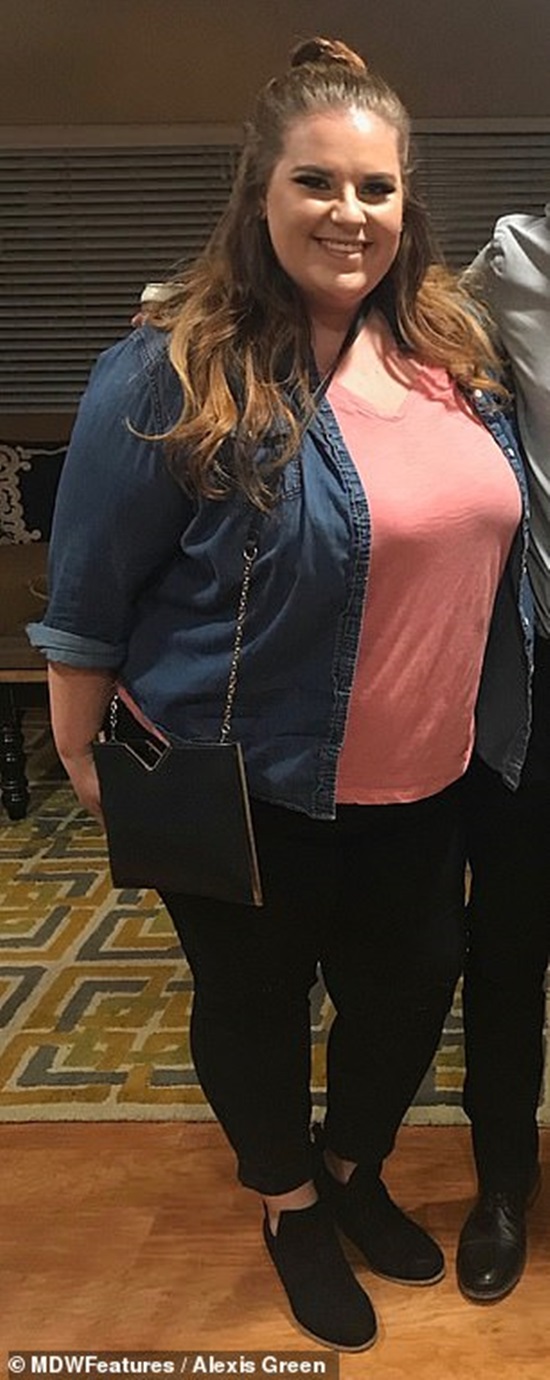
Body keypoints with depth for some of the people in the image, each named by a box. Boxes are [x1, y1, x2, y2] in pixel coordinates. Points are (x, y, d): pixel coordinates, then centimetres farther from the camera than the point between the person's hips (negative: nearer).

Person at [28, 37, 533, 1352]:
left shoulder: (452, 351, 1)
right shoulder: (170, 375, -18)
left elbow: (495, 538, 15)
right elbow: (88, 600, -12)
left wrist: (495, 728, 17)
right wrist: (87, 764, -7)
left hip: (422, 784, 6)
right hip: (248, 793, -5)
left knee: (410, 987, 20)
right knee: (255, 1002, 15)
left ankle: (354, 1167, 50)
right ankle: (289, 1205, 44)